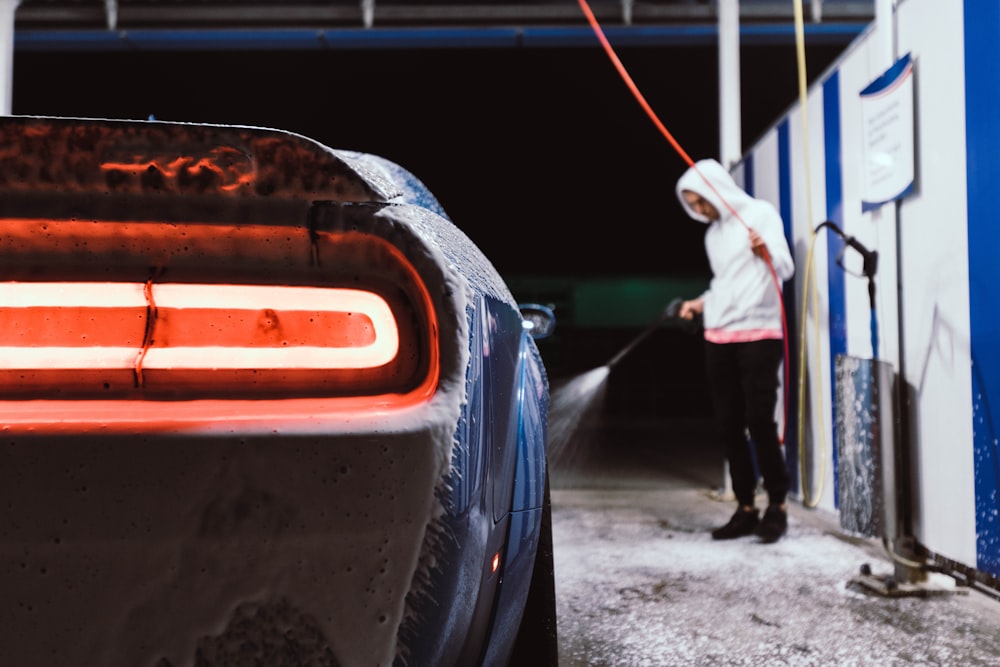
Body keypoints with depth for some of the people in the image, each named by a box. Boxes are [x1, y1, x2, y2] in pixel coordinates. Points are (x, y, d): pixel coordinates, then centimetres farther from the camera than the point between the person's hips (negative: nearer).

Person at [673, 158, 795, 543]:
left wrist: (765, 253, -31)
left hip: (758, 335, -7)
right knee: (728, 426, 4)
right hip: (718, 339, 7)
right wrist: (702, 303, 16)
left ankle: (777, 507, 3)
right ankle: (746, 509, 13)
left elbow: (785, 268, -13)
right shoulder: (713, 233, 18)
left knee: (759, 422, -8)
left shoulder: (760, 213, -2)